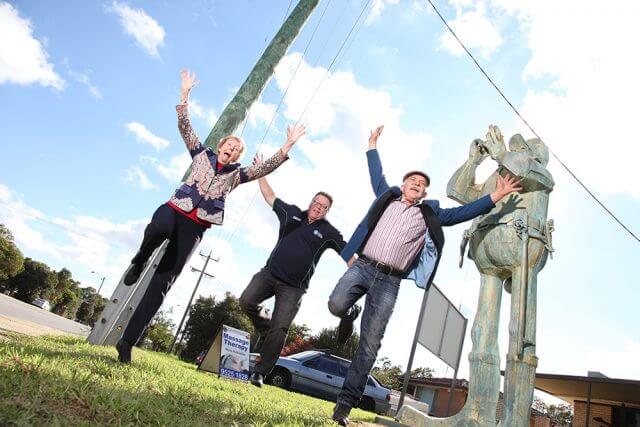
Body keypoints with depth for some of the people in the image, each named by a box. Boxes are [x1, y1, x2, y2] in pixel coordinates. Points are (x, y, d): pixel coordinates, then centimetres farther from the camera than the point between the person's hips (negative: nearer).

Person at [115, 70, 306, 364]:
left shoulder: (236, 174, 17)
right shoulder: (201, 154, 17)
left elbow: (265, 168, 7)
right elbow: (184, 125, 11)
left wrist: (287, 146, -2)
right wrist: (185, 93, 4)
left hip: (195, 226, 1)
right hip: (176, 208, -1)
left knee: (161, 285, -6)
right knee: (160, 228, -42)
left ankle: (127, 342, -2)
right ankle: (140, 261, -6)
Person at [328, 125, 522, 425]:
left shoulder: (429, 215, 16)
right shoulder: (387, 197, 17)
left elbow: (462, 213, 13)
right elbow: (376, 174, 30)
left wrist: (497, 196, 7)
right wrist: (373, 144, 38)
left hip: (389, 281, 0)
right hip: (362, 266, 1)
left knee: (369, 345, -4)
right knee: (336, 305, -27)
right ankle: (350, 314, 12)